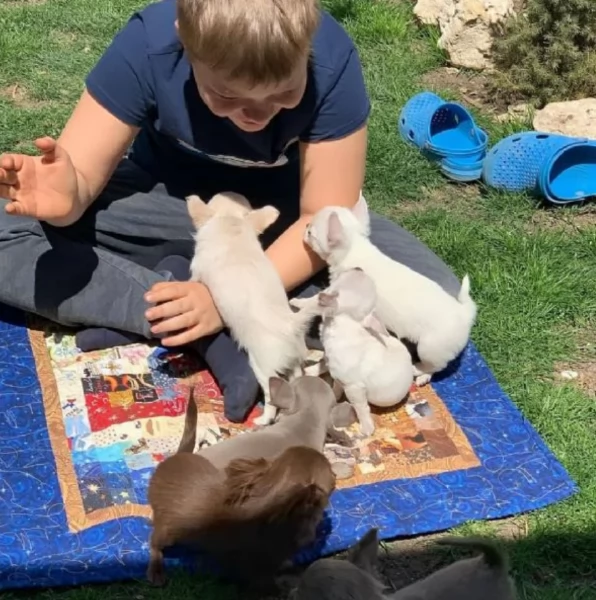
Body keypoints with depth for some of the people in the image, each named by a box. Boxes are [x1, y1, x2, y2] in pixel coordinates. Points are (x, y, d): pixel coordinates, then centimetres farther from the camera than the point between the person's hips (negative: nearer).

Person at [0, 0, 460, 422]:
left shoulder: (332, 61, -29)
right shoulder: (147, 44, -28)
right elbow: (80, 177, -24)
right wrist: (66, 197, -48)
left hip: (283, 213, 1)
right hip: (169, 201, 0)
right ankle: (218, 335, -25)